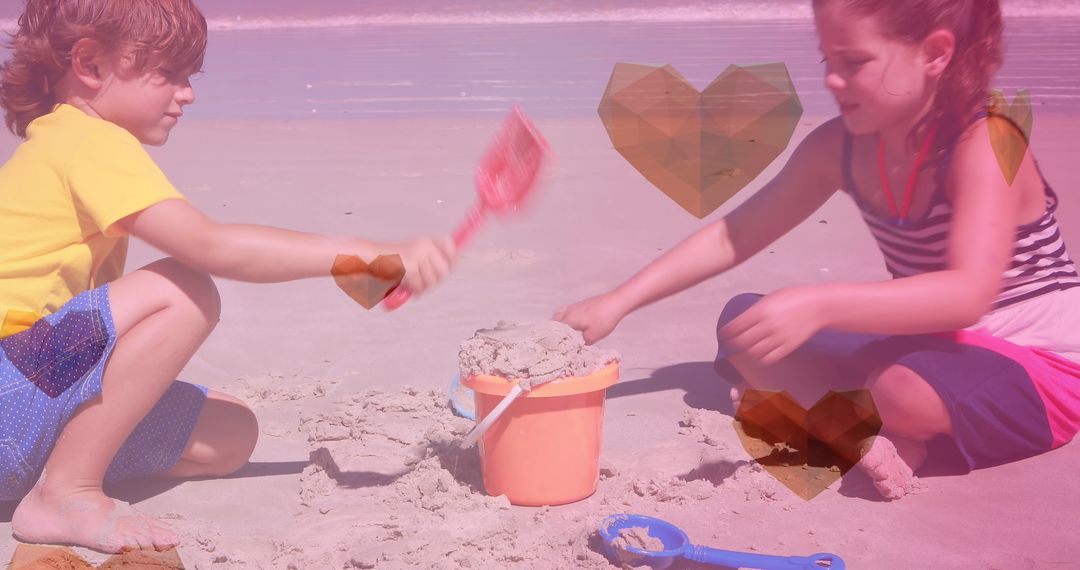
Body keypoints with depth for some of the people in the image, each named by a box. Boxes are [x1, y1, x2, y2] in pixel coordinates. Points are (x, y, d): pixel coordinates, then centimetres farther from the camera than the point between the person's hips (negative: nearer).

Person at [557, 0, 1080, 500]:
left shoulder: (984, 143, -23)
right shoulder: (840, 148, -5)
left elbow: (969, 293, -38)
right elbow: (732, 237, 1)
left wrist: (818, 306, -48)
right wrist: (617, 303, -6)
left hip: (1036, 370, -7)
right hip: (927, 346, 7)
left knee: (904, 390, -39)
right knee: (743, 321, -4)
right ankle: (877, 432, -20)